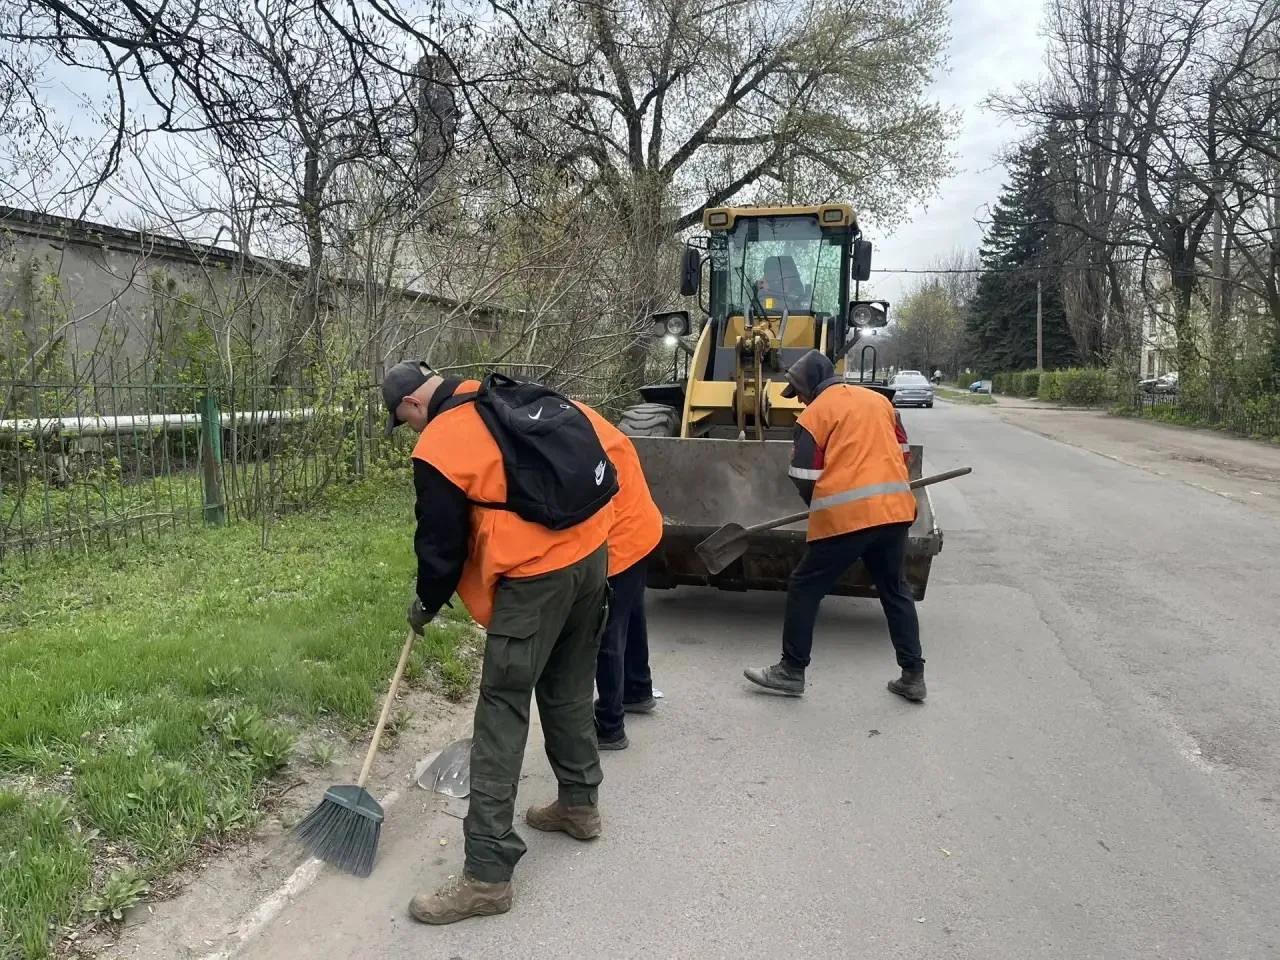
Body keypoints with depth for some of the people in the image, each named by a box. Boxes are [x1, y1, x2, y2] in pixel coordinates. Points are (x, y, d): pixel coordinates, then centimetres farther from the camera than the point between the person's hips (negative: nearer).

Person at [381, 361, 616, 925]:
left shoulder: (438, 447, -9)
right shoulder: (510, 397, 12)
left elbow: (441, 544, -4)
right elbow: (587, 448, 21)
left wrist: (425, 605, 16)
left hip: (535, 577, -8)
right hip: (591, 551, 8)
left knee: (502, 714, -2)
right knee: (568, 692, 23)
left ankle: (487, 874, 2)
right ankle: (579, 804, 39)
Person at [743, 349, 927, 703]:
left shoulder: (815, 413, -1)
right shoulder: (879, 399, 15)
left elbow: (803, 478, -3)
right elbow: (903, 452, 20)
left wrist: (820, 507, 15)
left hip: (845, 515, -6)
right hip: (895, 509, 6)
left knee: (804, 588, 8)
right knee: (895, 592, 18)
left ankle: (791, 672, 13)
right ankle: (913, 676, 20)